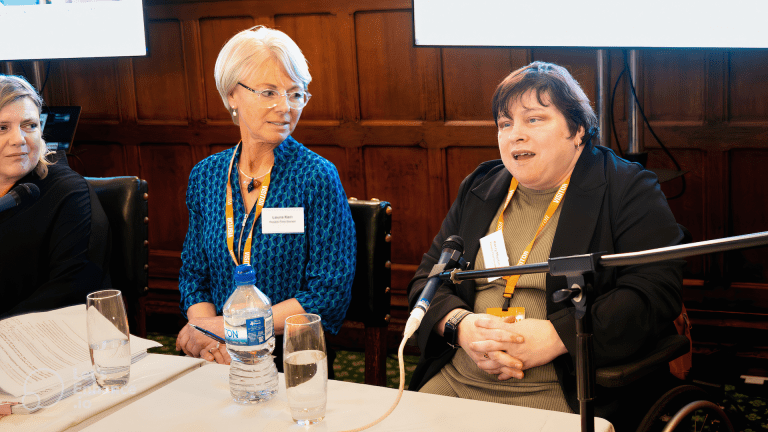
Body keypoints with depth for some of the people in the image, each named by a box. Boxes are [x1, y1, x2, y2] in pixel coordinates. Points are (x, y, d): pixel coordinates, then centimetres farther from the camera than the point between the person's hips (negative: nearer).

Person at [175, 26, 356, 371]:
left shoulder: (317, 178, -5)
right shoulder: (205, 176, 8)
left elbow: (329, 295, -8)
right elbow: (194, 274, 14)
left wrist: (228, 327, -12)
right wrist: (210, 338, -7)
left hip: (293, 362, -3)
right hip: (220, 359, 3)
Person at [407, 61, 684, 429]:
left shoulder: (628, 189, 0)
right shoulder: (478, 188, 17)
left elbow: (655, 294, -11)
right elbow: (428, 275, 17)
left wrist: (555, 336, -19)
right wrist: (459, 324, -6)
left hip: (564, 395, -4)